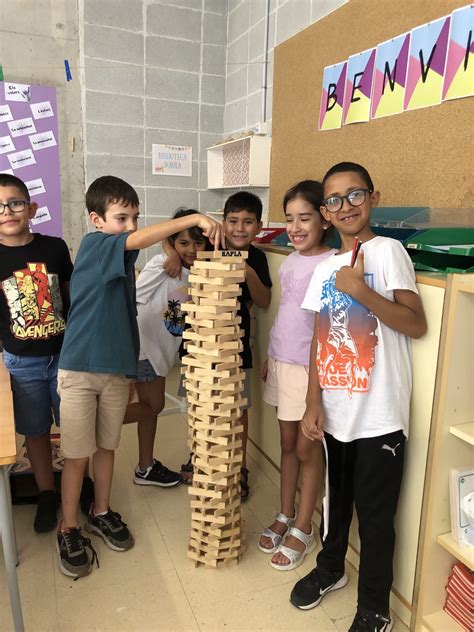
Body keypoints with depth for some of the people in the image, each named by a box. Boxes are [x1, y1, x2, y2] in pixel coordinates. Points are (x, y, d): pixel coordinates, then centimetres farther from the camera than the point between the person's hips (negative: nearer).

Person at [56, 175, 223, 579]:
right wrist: (194, 219, -33)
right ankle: (69, 531, 24)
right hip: (80, 369, -6)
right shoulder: (93, 245, -11)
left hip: (117, 370, 7)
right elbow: (140, 239, -31)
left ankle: (101, 513, 37)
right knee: (77, 454, 6)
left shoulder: (124, 261, 10)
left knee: (107, 447, 18)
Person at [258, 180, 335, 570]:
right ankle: (285, 517, 35)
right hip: (282, 363, 7)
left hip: (313, 368, -7)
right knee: (287, 444, 18)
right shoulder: (290, 261, 8)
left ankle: (303, 529, 27)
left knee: (307, 449, 7)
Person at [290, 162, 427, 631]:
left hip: (379, 416, -5)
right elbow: (320, 341, 8)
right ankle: (330, 568, 48)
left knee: (375, 514, 10)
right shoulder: (325, 268, 8)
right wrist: (313, 403, 2)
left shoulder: (387, 251, -8)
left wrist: (360, 290, -23)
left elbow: (417, 324, -14)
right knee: (337, 499, 23)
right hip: (335, 412, 5)